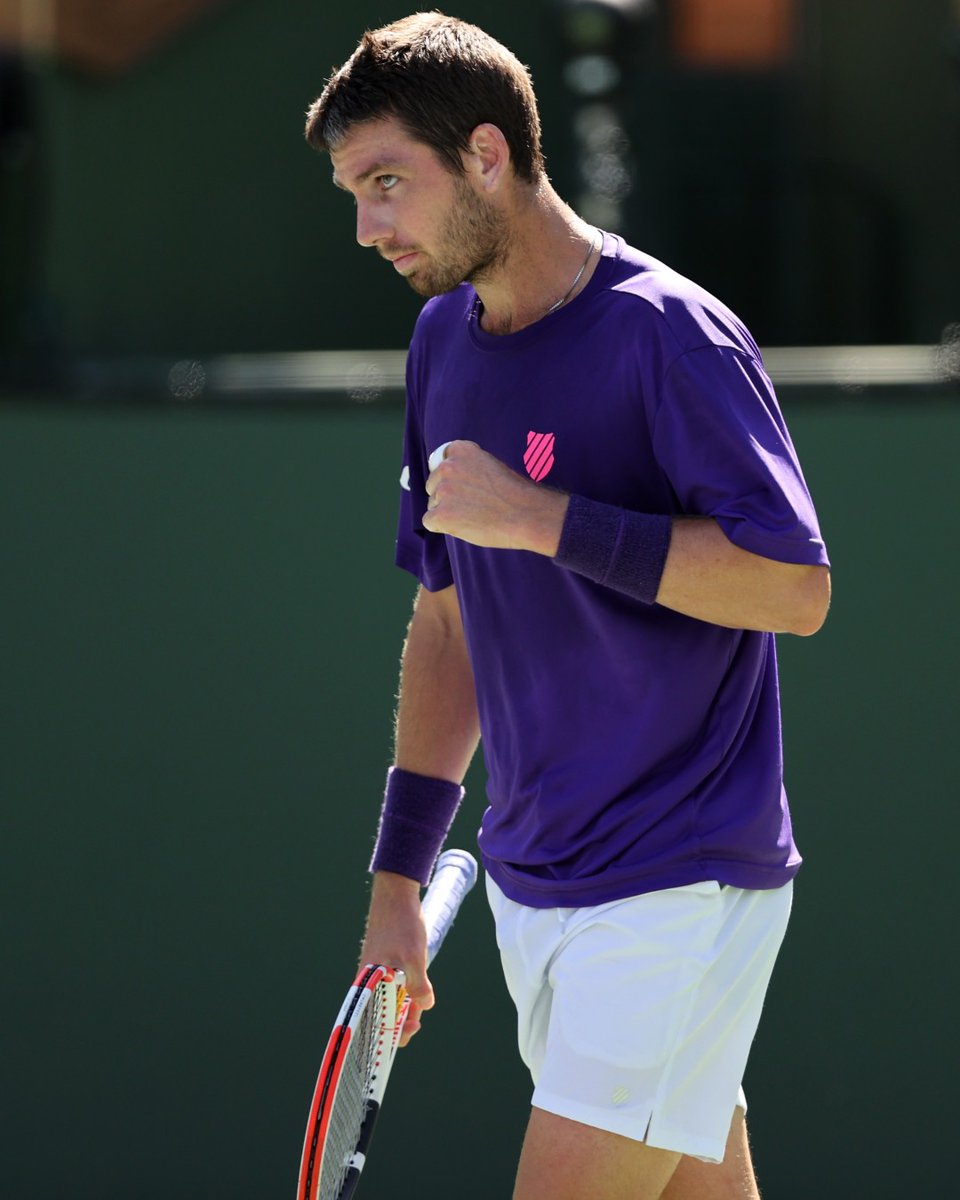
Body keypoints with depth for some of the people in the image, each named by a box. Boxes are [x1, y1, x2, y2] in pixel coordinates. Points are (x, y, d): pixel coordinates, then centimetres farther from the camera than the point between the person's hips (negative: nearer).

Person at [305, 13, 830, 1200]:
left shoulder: (664, 334, -14)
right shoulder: (443, 338, 11)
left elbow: (797, 587, -20)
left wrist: (545, 519, -22)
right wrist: (397, 877, 15)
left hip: (677, 888, -7)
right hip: (532, 879, 7)